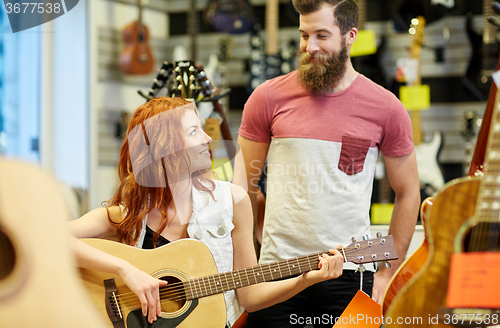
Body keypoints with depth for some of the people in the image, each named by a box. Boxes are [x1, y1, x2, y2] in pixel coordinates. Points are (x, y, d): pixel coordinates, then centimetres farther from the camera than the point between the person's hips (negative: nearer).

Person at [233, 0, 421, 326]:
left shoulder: (385, 108, 0)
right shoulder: (268, 98, 0)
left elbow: (408, 193, 8)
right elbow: (244, 182, 8)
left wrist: (386, 274, 6)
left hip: (349, 274, 0)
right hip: (276, 271, 0)